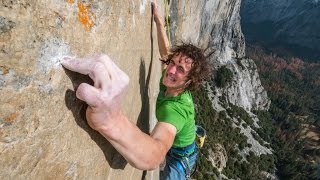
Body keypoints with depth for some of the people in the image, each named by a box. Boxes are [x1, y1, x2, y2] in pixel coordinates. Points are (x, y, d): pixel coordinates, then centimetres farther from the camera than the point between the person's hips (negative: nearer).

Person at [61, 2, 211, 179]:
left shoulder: (176, 108, -44)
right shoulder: (171, 84, -21)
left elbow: (152, 159, -64)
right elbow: (165, 52, -2)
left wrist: (113, 125, -82)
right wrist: (159, 22, 0)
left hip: (180, 158, -7)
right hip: (176, 150, 7)